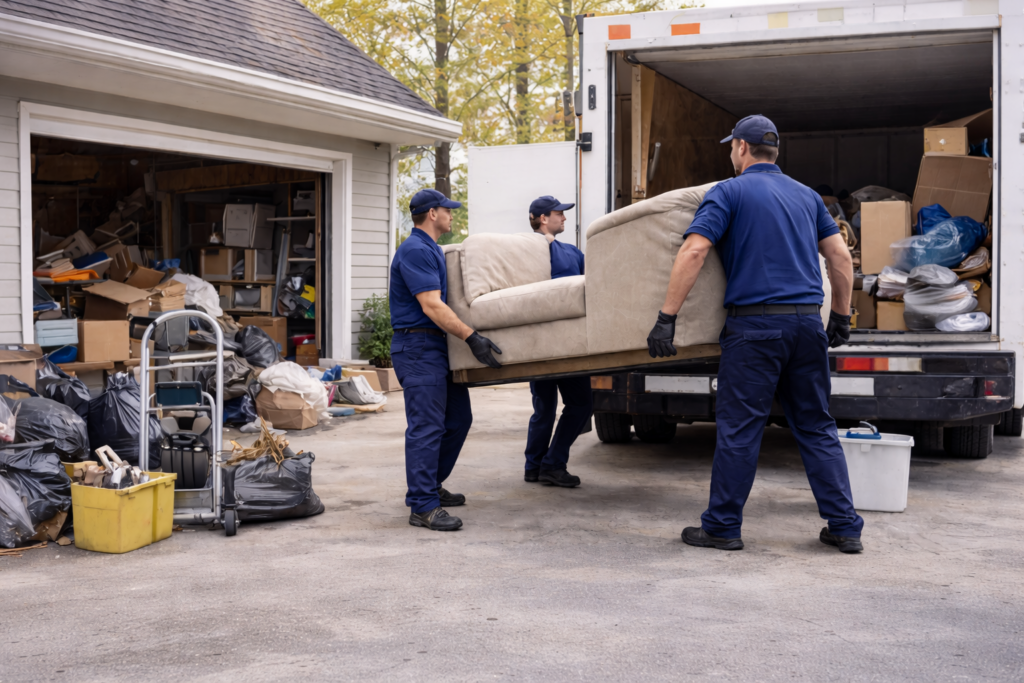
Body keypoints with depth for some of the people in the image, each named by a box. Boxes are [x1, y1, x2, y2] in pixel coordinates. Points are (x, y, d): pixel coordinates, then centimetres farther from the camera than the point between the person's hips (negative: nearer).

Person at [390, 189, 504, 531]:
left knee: (458, 419, 14)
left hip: (439, 347, 11)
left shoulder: (431, 250, 19)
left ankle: (430, 486, 26)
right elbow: (431, 306, -23)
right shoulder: (415, 250, -15)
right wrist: (472, 338, -27)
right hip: (418, 347, -11)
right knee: (426, 426, -12)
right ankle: (423, 507, -10)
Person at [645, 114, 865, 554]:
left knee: (739, 428, 1)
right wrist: (841, 318, 23)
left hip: (755, 325, -5)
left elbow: (693, 252, -12)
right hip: (808, 323, 5)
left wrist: (666, 318, -13)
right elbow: (841, 258, 15)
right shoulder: (806, 195, 17)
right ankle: (845, 527, 11)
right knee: (816, 427, 11)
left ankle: (722, 526, 8)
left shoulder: (729, 192, 0)